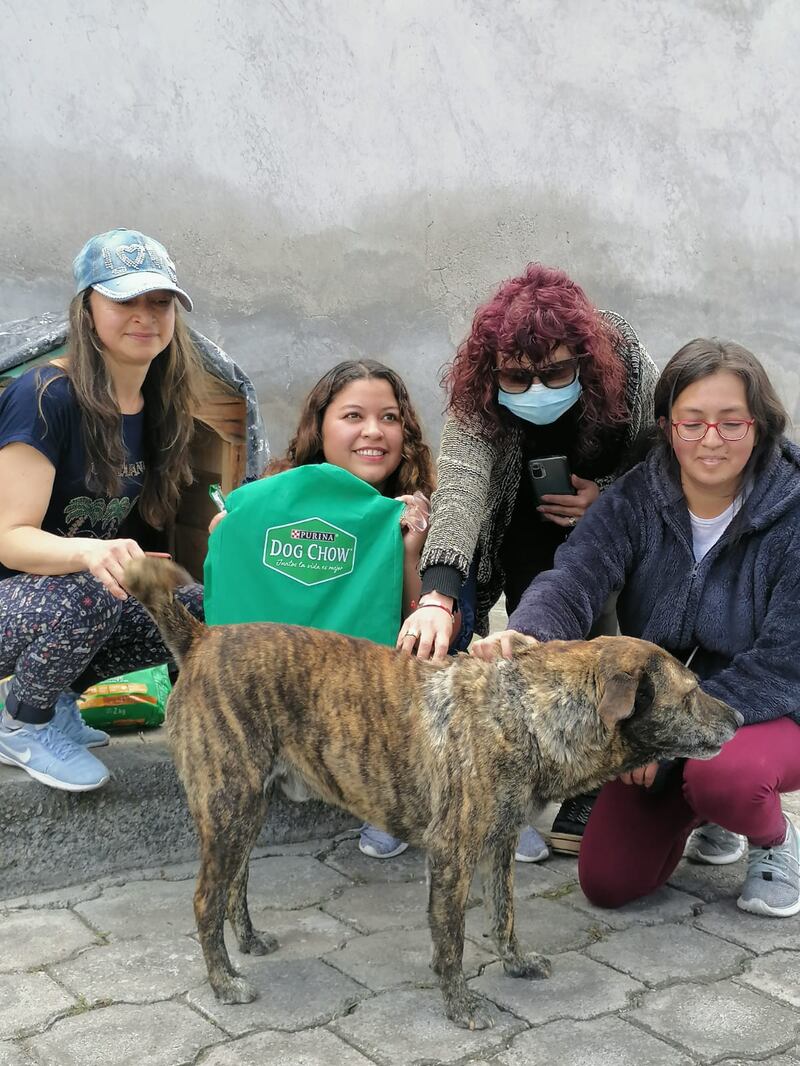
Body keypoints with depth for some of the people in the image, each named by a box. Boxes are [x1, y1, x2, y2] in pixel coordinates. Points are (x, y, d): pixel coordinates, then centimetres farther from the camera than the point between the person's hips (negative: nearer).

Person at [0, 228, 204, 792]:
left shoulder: (157, 405, 1)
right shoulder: (46, 397, -22)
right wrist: (90, 552, -44)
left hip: (85, 592, 7)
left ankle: (52, 691, 6)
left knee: (204, 612, -11)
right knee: (90, 594, -36)